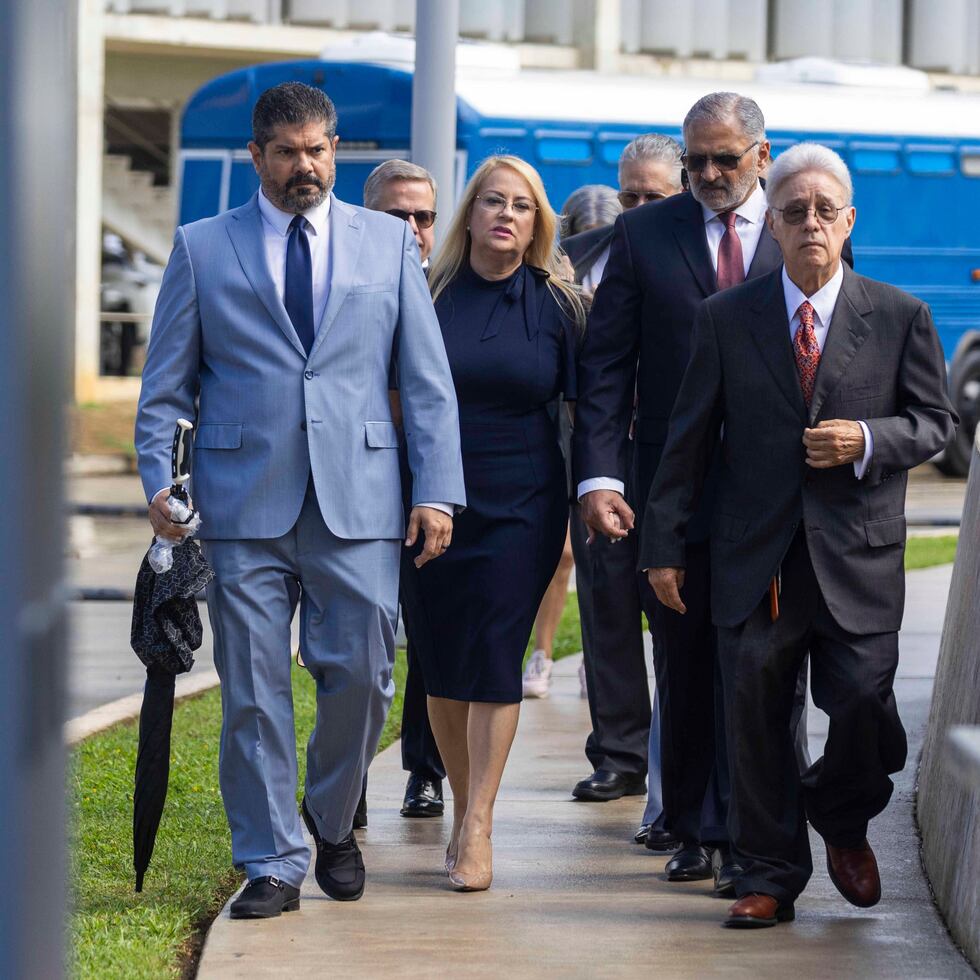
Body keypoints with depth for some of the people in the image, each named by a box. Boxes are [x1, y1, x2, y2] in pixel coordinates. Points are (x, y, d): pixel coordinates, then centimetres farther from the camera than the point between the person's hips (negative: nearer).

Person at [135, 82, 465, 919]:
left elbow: (427, 379, 8)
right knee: (253, 691, 0)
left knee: (362, 677, -1)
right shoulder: (202, 248, 8)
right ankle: (271, 864, 9)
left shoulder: (389, 242, 10)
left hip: (358, 502, 0)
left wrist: (438, 490, 0)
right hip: (244, 504, 0)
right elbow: (167, 381, 9)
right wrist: (158, 478, -4)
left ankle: (332, 820, 25)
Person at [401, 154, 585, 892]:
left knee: (494, 659, -8)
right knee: (441, 663, 4)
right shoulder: (429, 296, 3)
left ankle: (478, 828, -6)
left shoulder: (555, 306, 2)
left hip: (520, 504, -2)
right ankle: (464, 812, 18)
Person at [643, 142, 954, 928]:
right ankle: (770, 876, 14)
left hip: (857, 559, -1)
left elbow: (935, 420, 8)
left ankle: (841, 818, 23)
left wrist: (869, 441, -12)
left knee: (864, 704, -9)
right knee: (755, 719, 2)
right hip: (756, 560, 1)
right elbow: (689, 438, 7)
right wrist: (665, 544, 3)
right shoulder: (727, 318, 7)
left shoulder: (899, 317, 5)